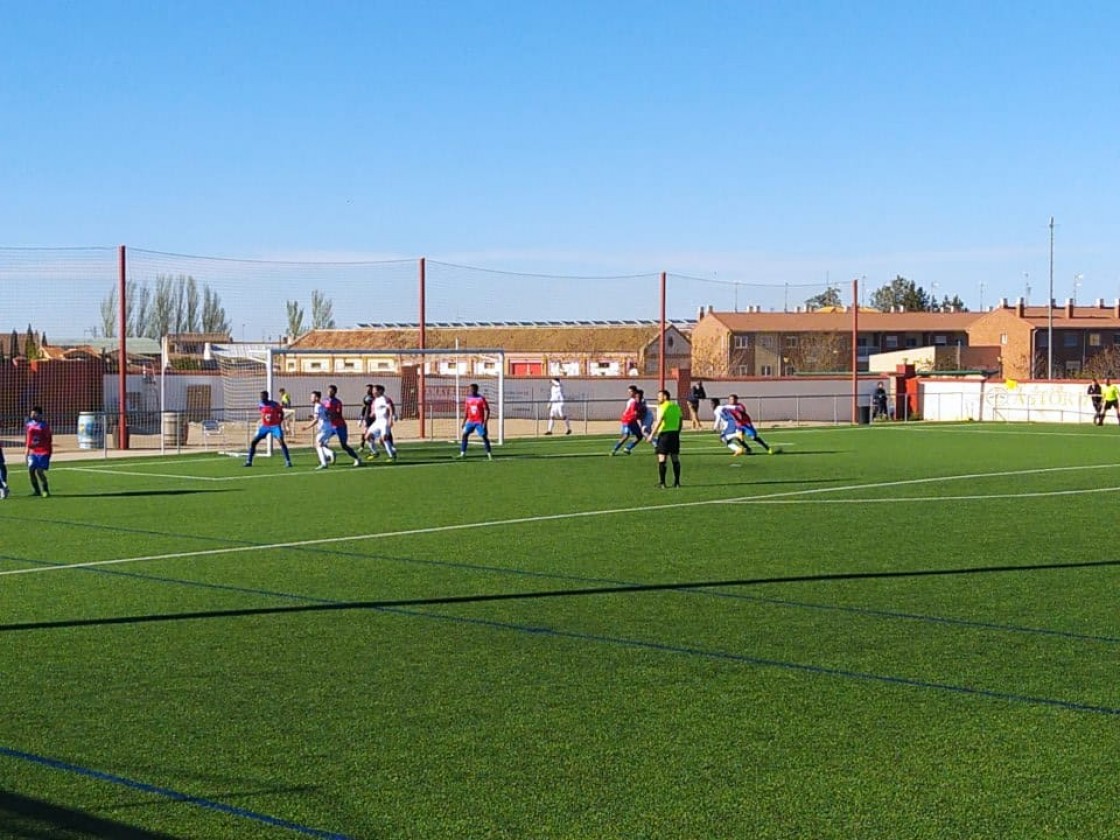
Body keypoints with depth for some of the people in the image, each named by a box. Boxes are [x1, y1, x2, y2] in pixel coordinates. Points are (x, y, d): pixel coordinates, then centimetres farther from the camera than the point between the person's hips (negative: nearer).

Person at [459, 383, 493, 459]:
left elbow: (487, 410, -9)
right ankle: (462, 453, 2)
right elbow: (466, 411, 14)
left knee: (484, 436, -6)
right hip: (470, 421, 5)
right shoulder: (467, 399, 4)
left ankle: (489, 453, 3)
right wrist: (464, 422, 11)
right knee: (464, 435, -3)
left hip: (480, 422, -5)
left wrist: (485, 422, -15)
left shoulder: (481, 399, -11)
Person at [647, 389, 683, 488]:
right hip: (675, 433, 7)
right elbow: (680, 422, 14)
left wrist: (652, 435, -15)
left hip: (664, 433, -7)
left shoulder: (663, 407, -10)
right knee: (675, 459, 10)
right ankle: (677, 482, 11)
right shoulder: (676, 406, 12)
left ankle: (662, 482, -6)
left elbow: (659, 422, -17)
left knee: (662, 458, -3)